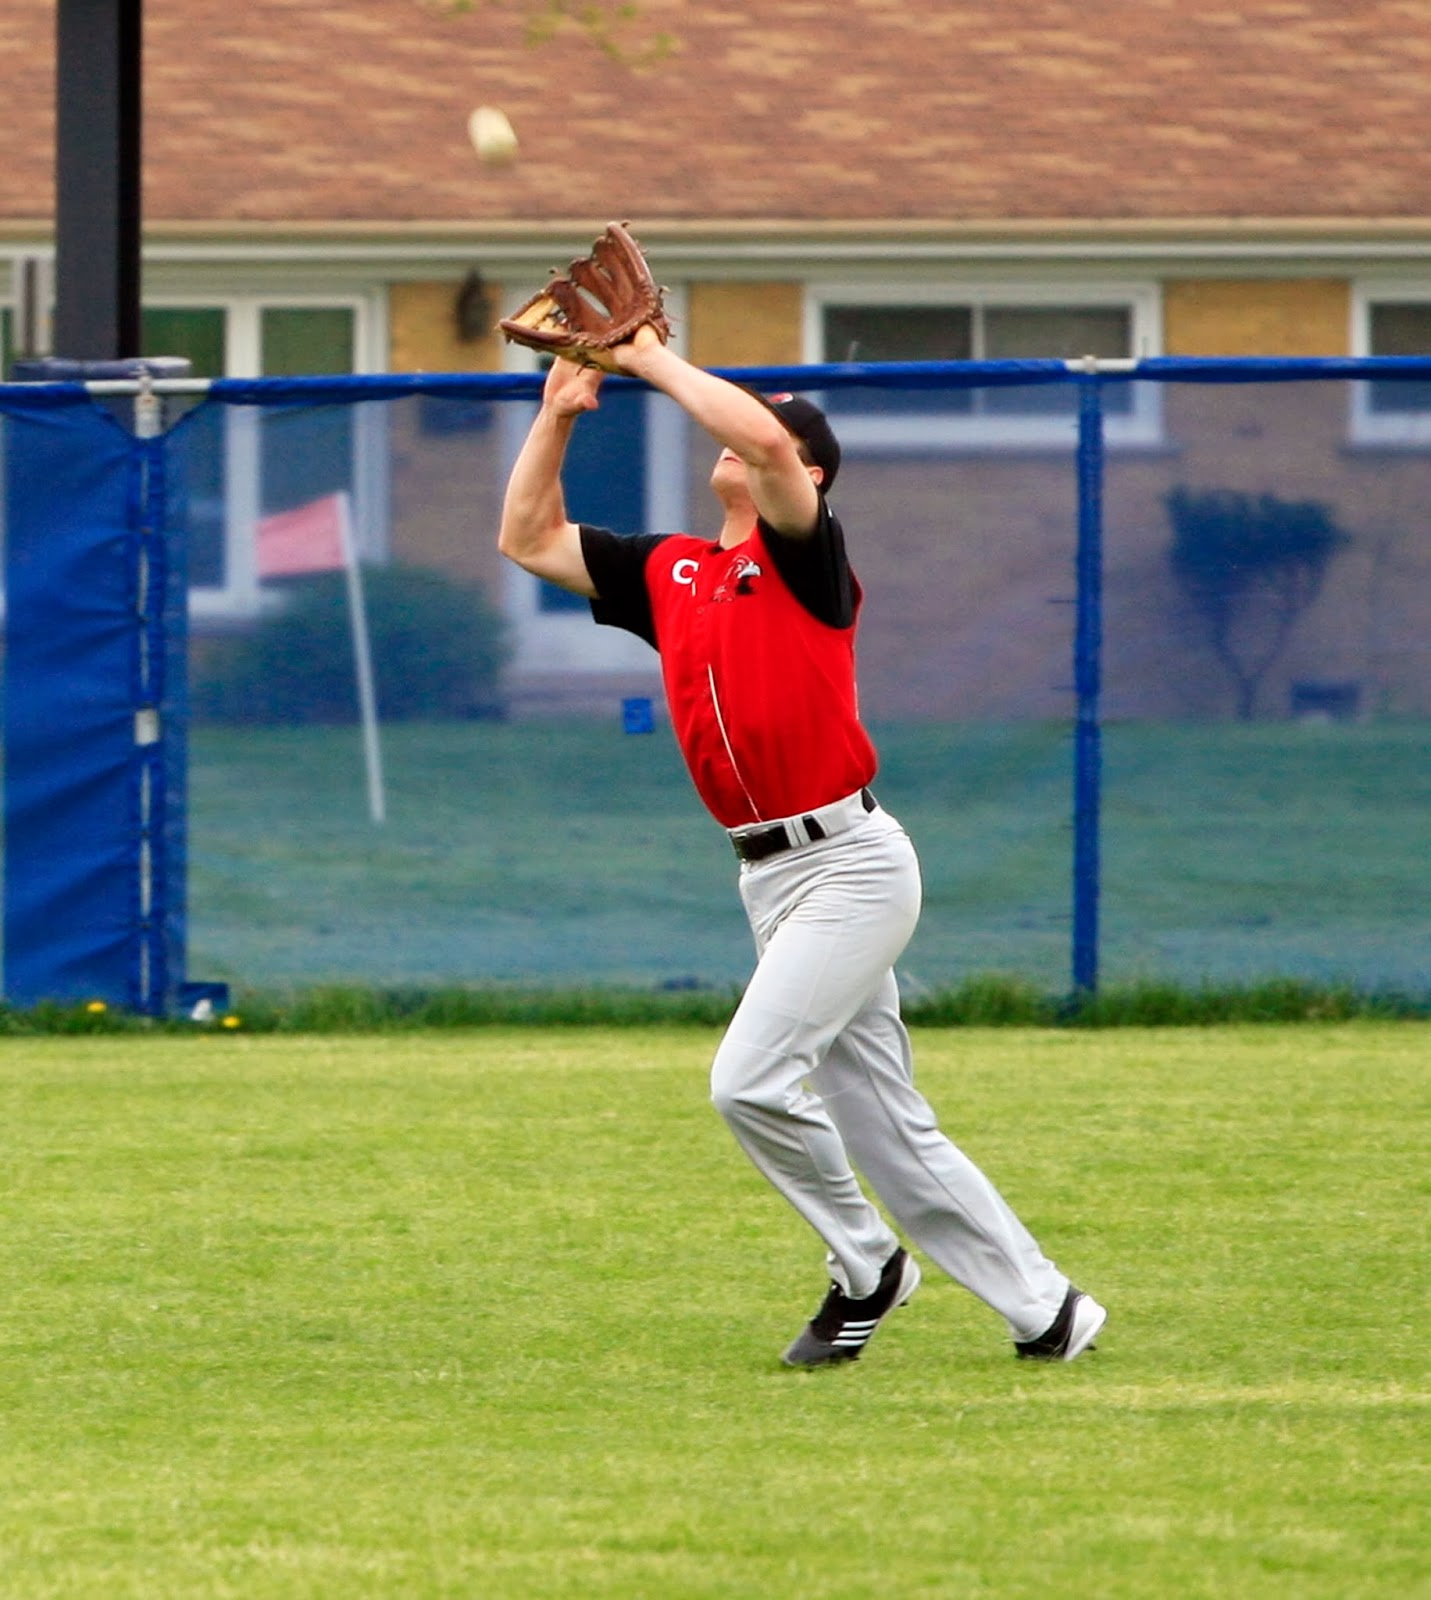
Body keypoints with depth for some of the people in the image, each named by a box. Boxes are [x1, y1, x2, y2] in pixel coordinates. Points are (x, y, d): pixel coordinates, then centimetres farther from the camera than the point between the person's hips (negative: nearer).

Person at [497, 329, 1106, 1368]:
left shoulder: (807, 554, -6)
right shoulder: (670, 572, 14)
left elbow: (761, 434, -24)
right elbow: (529, 538, 18)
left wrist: (653, 360, -14)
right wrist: (558, 415, 7)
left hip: (848, 862, -8)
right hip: (769, 879, 8)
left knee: (752, 1077, -18)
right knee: (883, 1124, 8)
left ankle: (865, 1267, 2)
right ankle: (1044, 1312, 14)